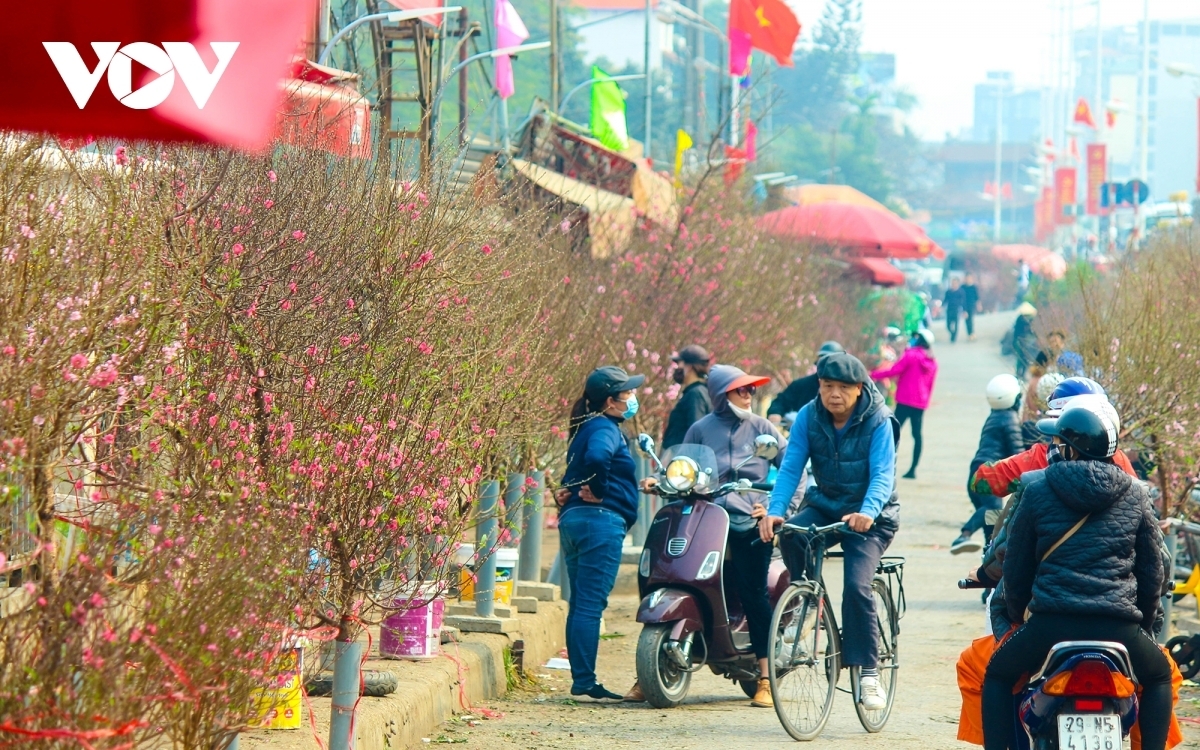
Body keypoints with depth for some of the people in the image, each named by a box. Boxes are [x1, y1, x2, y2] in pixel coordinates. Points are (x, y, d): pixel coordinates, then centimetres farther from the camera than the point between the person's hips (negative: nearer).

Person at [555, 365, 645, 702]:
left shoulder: (586, 427, 19)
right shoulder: (605, 429, -12)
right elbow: (597, 457, -32)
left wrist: (567, 491, 7)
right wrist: (600, 491, -17)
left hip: (573, 519, 10)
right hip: (600, 519, -10)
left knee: (581, 604, 11)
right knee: (590, 604, -9)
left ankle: (580, 680, 14)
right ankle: (584, 682, -10)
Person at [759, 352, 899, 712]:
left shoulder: (878, 421, -16)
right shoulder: (808, 417, -7)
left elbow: (882, 474, -25)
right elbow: (791, 467, -12)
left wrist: (867, 512, -46)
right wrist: (774, 511, -30)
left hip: (868, 517, -3)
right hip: (825, 505, 3)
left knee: (856, 586, -23)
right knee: (790, 534, -30)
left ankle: (868, 670, -11)